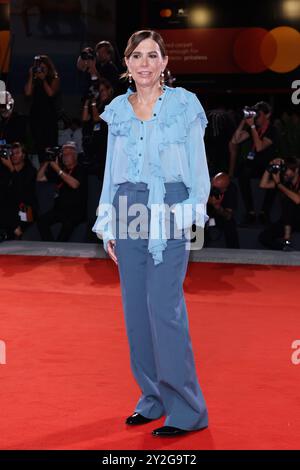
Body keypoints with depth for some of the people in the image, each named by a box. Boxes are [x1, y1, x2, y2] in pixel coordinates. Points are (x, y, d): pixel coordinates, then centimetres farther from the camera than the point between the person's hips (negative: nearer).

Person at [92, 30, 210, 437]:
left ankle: (187, 409, -2)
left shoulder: (185, 105, -1)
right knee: (136, 308, 5)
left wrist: (190, 214, -12)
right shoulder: (118, 111, 11)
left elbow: (199, 170, 0)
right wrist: (107, 227, 11)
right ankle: (154, 397, 19)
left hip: (170, 210, -5)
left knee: (164, 308, -11)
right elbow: (111, 173, 15)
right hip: (129, 211, 5)